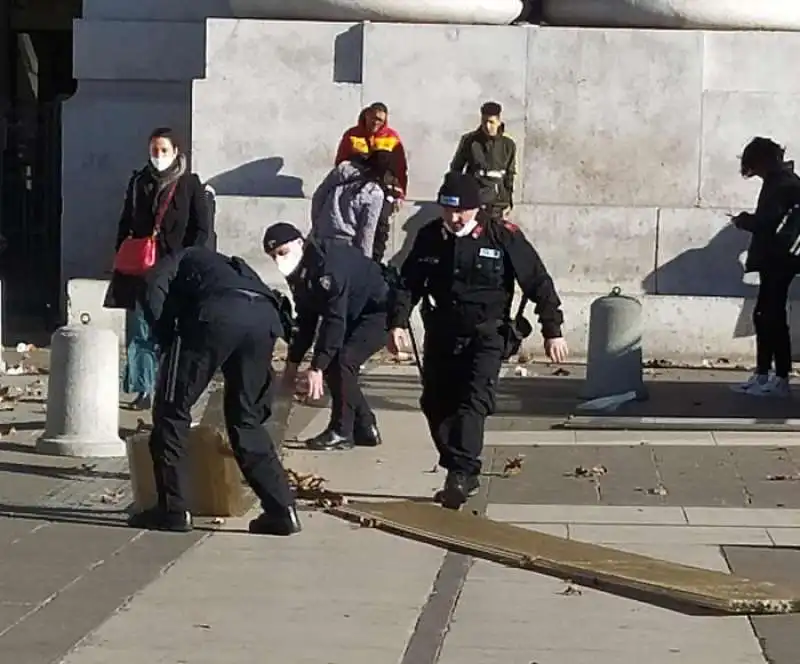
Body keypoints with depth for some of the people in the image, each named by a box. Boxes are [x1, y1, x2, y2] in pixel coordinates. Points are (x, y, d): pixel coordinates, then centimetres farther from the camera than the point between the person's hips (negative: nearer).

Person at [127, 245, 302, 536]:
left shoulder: (181, 260, 33)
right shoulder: (232, 266, 45)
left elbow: (154, 290, 8)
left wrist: (169, 344, 14)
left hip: (218, 314, -5)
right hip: (266, 316, 5)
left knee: (172, 410, 10)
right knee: (246, 418, 19)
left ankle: (173, 510, 10)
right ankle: (282, 511, 15)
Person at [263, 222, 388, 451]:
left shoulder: (329, 264, -31)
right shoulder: (298, 270, 0)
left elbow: (334, 319, -33)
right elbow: (306, 318, 9)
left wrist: (317, 367, -34)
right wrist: (293, 361, 5)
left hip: (380, 310, -10)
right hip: (355, 315, 10)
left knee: (342, 361, -22)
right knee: (331, 363, 2)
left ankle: (341, 432, -12)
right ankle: (365, 428, 12)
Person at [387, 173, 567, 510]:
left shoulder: (503, 237, -11)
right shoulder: (429, 237, 0)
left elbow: (539, 283, -4)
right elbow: (408, 283, 7)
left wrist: (553, 331, -4)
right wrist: (398, 323, -8)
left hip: (486, 334, -5)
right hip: (441, 335, 5)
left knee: (474, 401, -21)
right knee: (436, 406, 6)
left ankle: (462, 473, -30)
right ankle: (460, 476, 18)